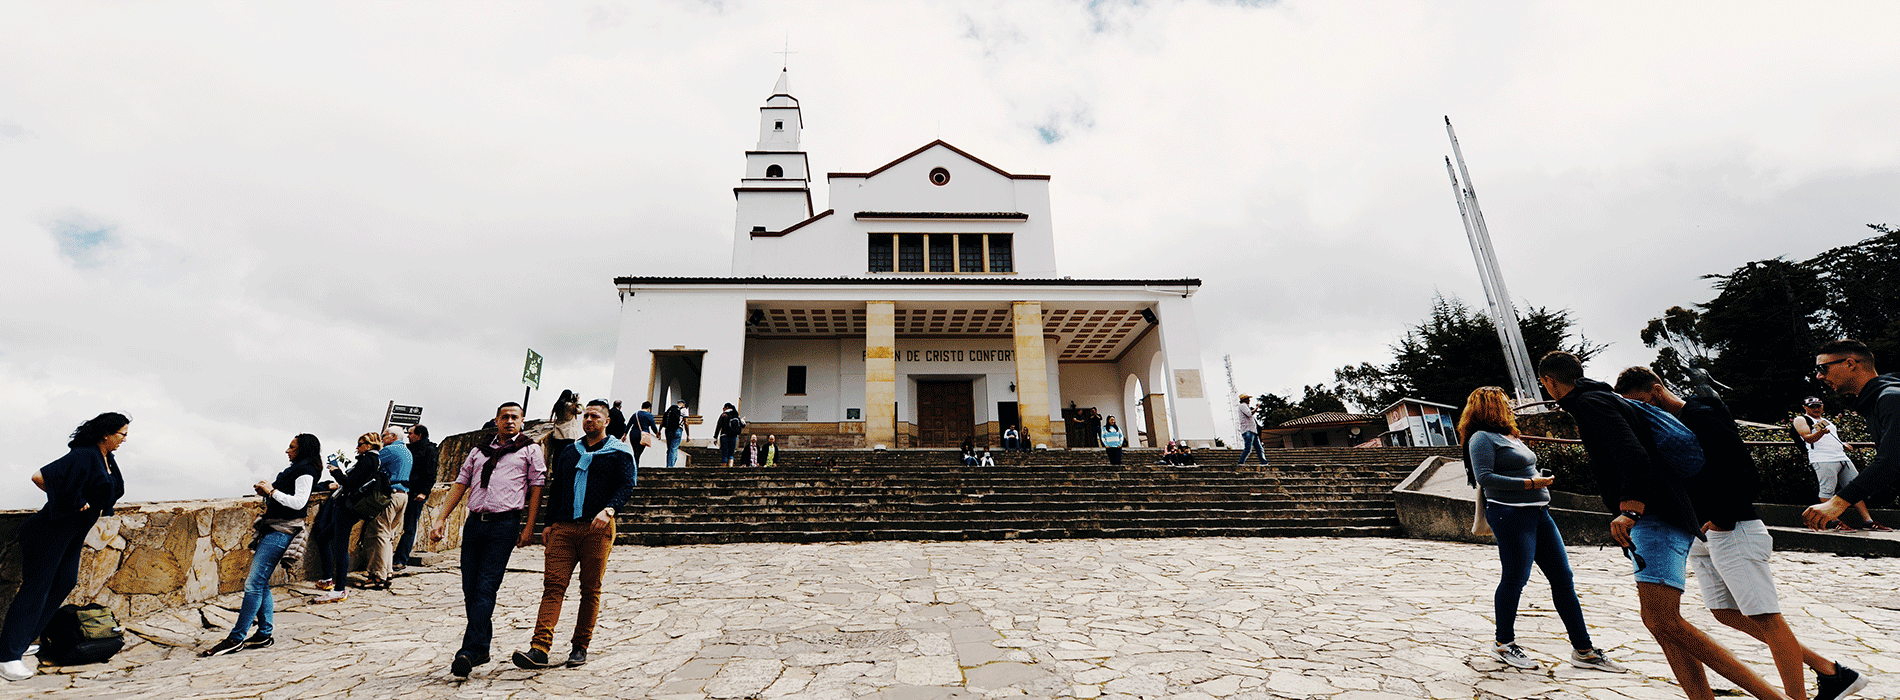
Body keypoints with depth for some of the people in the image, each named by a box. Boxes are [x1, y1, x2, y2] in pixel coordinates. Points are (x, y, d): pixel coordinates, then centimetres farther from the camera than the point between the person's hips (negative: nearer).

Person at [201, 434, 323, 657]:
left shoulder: (306, 473, -10)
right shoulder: (294, 469, 19)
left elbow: (298, 502, -21)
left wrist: (272, 491, -15)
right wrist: (265, 490, 8)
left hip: (280, 532, -10)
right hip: (271, 529, 10)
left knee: (254, 583, -10)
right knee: (261, 584, 9)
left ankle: (236, 638, -7)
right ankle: (265, 634, 14)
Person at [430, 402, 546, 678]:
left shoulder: (529, 450, 7)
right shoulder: (479, 451, 20)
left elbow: (536, 488, 2)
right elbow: (460, 485, 19)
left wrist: (529, 527, -5)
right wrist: (441, 519, 8)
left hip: (505, 523, -5)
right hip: (474, 522, 5)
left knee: (485, 588, -10)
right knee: (470, 589, 6)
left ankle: (469, 651, -8)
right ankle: (482, 648, 17)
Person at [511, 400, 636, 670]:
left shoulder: (619, 452, 5)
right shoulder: (568, 452, 20)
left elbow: (627, 485, -7)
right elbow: (555, 489, 24)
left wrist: (609, 509, -23)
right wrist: (550, 523, 15)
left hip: (597, 529, -3)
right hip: (564, 527, 4)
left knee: (590, 589, 1)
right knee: (553, 584, -7)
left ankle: (580, 647, 11)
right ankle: (539, 649, -11)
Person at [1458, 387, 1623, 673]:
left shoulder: (1509, 435, 21)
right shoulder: (1482, 438, -10)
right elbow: (1484, 478, -19)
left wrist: (1541, 479, 14)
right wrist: (1530, 483, -16)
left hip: (1538, 512, 10)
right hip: (1511, 514, -10)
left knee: (1563, 578, 8)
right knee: (1515, 578, -3)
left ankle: (1583, 649, 15)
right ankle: (1503, 643, 12)